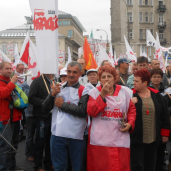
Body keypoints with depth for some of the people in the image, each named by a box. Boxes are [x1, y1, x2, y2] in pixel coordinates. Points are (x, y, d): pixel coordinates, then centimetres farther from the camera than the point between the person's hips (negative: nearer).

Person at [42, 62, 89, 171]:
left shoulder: (84, 91, -2)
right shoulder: (59, 88, 11)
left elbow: (83, 111, -18)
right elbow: (45, 109, 8)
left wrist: (63, 104, -11)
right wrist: (52, 95, -8)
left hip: (77, 136, -3)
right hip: (58, 134, 3)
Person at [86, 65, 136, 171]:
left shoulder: (124, 91, 7)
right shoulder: (95, 92, 3)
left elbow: (132, 109, 14)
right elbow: (91, 112, -9)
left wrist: (130, 123, -2)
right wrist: (102, 95, -14)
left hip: (120, 140, 1)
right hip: (100, 139, -1)